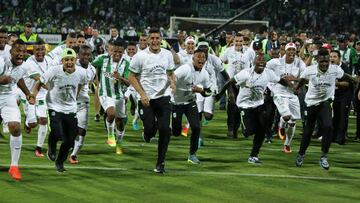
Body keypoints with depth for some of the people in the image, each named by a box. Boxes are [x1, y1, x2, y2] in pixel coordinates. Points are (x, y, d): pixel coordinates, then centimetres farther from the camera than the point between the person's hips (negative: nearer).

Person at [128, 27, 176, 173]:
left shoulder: (167, 55, 5)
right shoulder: (140, 56, -7)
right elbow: (132, 77, -2)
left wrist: (173, 82, -4)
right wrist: (142, 94, -12)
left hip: (163, 97, 2)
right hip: (146, 98, -2)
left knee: (165, 130, -8)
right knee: (150, 129, -7)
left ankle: (160, 162, 5)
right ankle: (147, 135, 34)